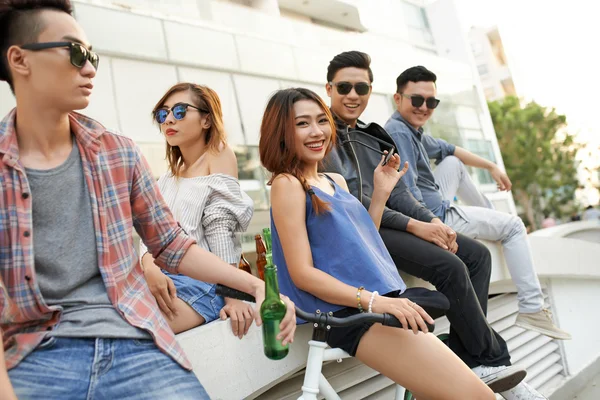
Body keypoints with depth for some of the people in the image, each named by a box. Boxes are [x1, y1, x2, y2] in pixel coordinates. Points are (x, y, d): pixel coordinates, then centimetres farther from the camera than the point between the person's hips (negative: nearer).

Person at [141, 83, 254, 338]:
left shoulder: (220, 154, 2)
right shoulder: (169, 178, 22)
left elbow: (222, 228, -9)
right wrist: (150, 267, -14)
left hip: (203, 282, -6)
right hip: (164, 280, 6)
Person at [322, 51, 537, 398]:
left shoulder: (371, 137, 17)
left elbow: (397, 192, 13)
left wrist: (432, 220, -6)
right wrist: (413, 225, -18)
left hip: (386, 222, 9)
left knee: (477, 254, 1)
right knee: (449, 266, -22)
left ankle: (467, 359, -2)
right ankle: (492, 359, -2)